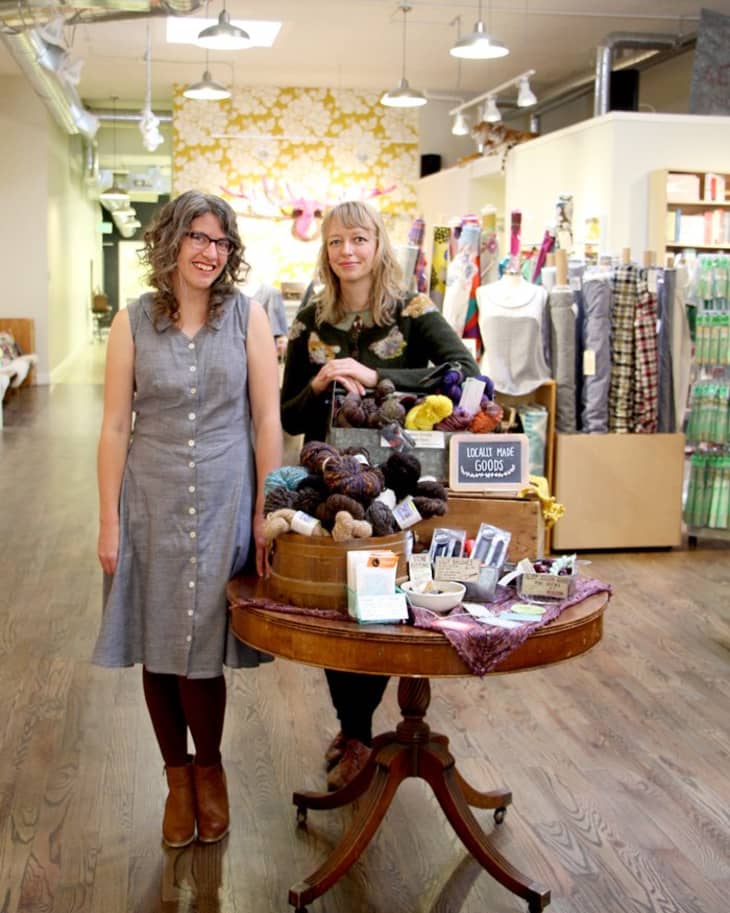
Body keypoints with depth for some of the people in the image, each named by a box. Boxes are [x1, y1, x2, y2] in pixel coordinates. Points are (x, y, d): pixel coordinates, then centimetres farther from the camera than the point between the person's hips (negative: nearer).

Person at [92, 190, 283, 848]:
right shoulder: (133, 323, 0)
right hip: (151, 502, 1)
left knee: (202, 651, 3)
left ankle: (208, 768, 29)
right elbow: (116, 426, 0)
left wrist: (266, 513, -4)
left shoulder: (247, 316, -1)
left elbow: (268, 420, -1)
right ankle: (178, 776, 30)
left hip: (224, 500, -1)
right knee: (158, 650, 9)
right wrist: (110, 521, -3)